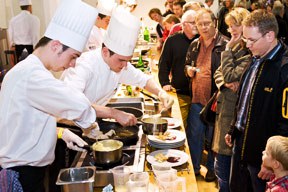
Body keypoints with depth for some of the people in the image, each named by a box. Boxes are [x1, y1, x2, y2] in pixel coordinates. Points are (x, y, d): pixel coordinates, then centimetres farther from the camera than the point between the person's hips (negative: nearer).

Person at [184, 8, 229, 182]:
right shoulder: (194, 45, 9)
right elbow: (187, 65, 23)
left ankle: (212, 168, 30)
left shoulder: (225, 44, -10)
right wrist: (188, 70, 0)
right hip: (197, 98, 5)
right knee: (194, 135, 14)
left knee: (213, 137, 11)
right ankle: (194, 167, 31)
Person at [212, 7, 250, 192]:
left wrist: (228, 49, -13)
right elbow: (218, 73, 13)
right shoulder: (237, 49, 11)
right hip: (224, 111, 9)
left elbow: (231, 75, -22)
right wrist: (225, 82, -9)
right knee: (221, 167, 20)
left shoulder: (252, 54, -18)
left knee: (225, 169, 4)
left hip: (234, 115, -9)